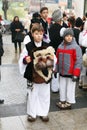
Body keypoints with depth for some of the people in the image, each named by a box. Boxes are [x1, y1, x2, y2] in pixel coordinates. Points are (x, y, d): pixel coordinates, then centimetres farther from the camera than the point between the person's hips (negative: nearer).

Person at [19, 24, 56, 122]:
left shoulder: (47, 47, -2)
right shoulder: (28, 46, -7)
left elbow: (54, 59, 5)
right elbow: (22, 58, 0)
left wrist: (52, 59, -16)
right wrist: (25, 60, -21)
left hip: (45, 75, 2)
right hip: (32, 75, -2)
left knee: (44, 94, 13)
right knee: (32, 95, 10)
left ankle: (43, 112, 31)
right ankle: (31, 113, 28)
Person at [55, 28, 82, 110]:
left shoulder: (76, 47, -12)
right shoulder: (60, 46, 5)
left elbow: (78, 61, -13)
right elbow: (57, 59, 14)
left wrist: (76, 74, -16)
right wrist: (56, 70, 13)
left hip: (71, 73, -5)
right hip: (62, 72, 5)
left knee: (70, 88, 7)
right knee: (62, 87, 17)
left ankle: (69, 103, 22)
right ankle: (62, 100, 34)